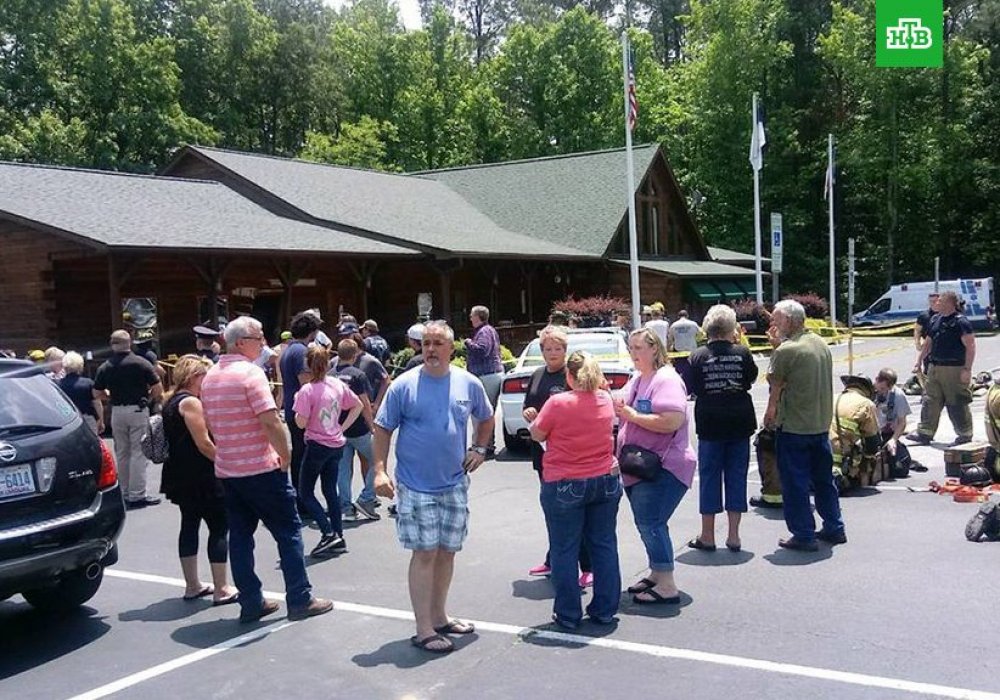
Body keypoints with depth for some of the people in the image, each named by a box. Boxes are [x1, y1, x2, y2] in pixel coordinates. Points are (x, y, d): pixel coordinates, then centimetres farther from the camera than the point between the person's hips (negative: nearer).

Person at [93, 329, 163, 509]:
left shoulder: (105, 367, 2)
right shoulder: (141, 363, -8)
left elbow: (97, 394, 7)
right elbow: (158, 389, -8)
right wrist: (148, 398, 10)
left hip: (117, 412, 4)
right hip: (138, 410, -4)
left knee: (121, 453, 13)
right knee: (139, 453, -1)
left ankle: (125, 493, 20)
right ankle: (137, 495, -2)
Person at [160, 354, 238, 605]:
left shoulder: (170, 402, 14)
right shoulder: (190, 402, -15)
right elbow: (204, 444, -20)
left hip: (180, 476, 10)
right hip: (200, 478, -10)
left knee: (190, 524, 14)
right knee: (219, 527, -4)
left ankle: (192, 586, 20)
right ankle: (221, 589, -3)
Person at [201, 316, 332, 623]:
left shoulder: (210, 377, 11)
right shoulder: (250, 372, -15)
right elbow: (271, 421, -22)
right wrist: (285, 455, -10)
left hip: (226, 469, 8)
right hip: (260, 468, -8)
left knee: (240, 535, 11)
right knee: (288, 531, 2)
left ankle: (251, 603, 15)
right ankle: (300, 600, 6)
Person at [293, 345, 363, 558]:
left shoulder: (307, 391, -17)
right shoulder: (338, 385, 0)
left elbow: (301, 423, -17)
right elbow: (358, 406, 9)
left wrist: (297, 404, -1)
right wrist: (342, 427, 9)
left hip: (317, 445, -6)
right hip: (336, 444, 6)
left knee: (305, 492, 6)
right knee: (330, 491, 15)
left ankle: (328, 533, -6)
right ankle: (339, 538, 16)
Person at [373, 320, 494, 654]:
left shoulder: (469, 384, 1)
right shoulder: (404, 385, -8)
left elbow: (486, 418, 18)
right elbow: (382, 429, -4)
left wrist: (479, 448, 5)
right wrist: (379, 470, -13)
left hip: (455, 485, 4)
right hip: (416, 486, -4)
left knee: (446, 552, 13)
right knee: (425, 554, -3)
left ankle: (439, 617, 28)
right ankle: (424, 630, 4)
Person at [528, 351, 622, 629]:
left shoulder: (558, 403, -16)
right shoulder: (605, 400, 0)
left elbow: (537, 435, -5)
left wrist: (534, 421, 14)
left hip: (564, 486, -4)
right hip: (606, 481, 5)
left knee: (565, 551, 6)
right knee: (604, 546, 13)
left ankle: (568, 615, 13)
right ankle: (605, 610, 20)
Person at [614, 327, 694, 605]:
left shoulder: (666, 379, -14)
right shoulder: (636, 380, 15)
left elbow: (672, 421, -27)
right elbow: (628, 416, 26)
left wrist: (632, 415, -20)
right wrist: (618, 409, 3)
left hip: (663, 467, -9)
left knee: (651, 523, -13)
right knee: (646, 524, 16)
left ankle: (667, 586, -7)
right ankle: (656, 574, 30)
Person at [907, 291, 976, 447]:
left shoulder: (960, 322, -11)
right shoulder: (935, 319, 12)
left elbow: (970, 347, -14)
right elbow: (927, 343, 21)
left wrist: (967, 369, -19)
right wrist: (919, 361, 17)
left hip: (954, 369, -7)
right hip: (934, 368, 7)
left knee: (957, 404, 1)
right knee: (930, 401, 6)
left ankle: (965, 435, 14)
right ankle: (925, 433, 10)